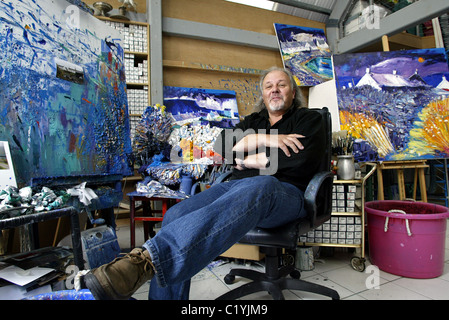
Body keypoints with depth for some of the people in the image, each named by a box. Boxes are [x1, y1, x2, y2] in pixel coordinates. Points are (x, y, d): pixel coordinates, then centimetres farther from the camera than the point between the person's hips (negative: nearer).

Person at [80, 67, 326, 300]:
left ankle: (146, 259, -51)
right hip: (238, 185, 5)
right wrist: (265, 139, -3)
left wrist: (249, 160, 1)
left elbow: (301, 161, -5)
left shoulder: (308, 120, 16)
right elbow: (223, 145, 9)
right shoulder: (253, 121, 28)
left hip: (285, 190, -4)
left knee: (256, 187, -43)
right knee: (176, 215, -22)